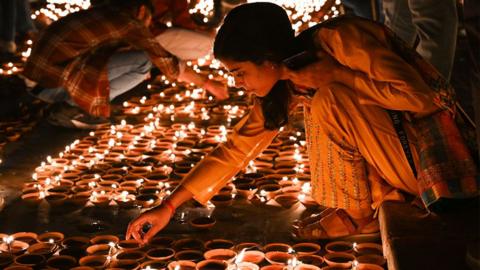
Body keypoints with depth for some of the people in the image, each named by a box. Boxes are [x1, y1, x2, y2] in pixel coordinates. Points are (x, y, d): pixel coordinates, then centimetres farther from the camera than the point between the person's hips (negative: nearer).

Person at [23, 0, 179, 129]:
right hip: (58, 80, -9)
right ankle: (74, 107, -7)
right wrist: (175, 74, 32)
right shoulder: (129, 22, 0)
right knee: (144, 60, -5)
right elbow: (160, 56, 11)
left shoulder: (102, 14, 23)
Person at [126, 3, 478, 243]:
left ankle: (358, 211, -10)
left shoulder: (338, 39, -24)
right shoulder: (286, 82, -1)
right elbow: (237, 148, 2)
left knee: (330, 98, -24)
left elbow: (417, 96, -28)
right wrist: (169, 207, 0)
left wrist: (335, 75, -26)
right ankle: (381, 200, 0)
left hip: (431, 122, -8)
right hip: (389, 135, 8)